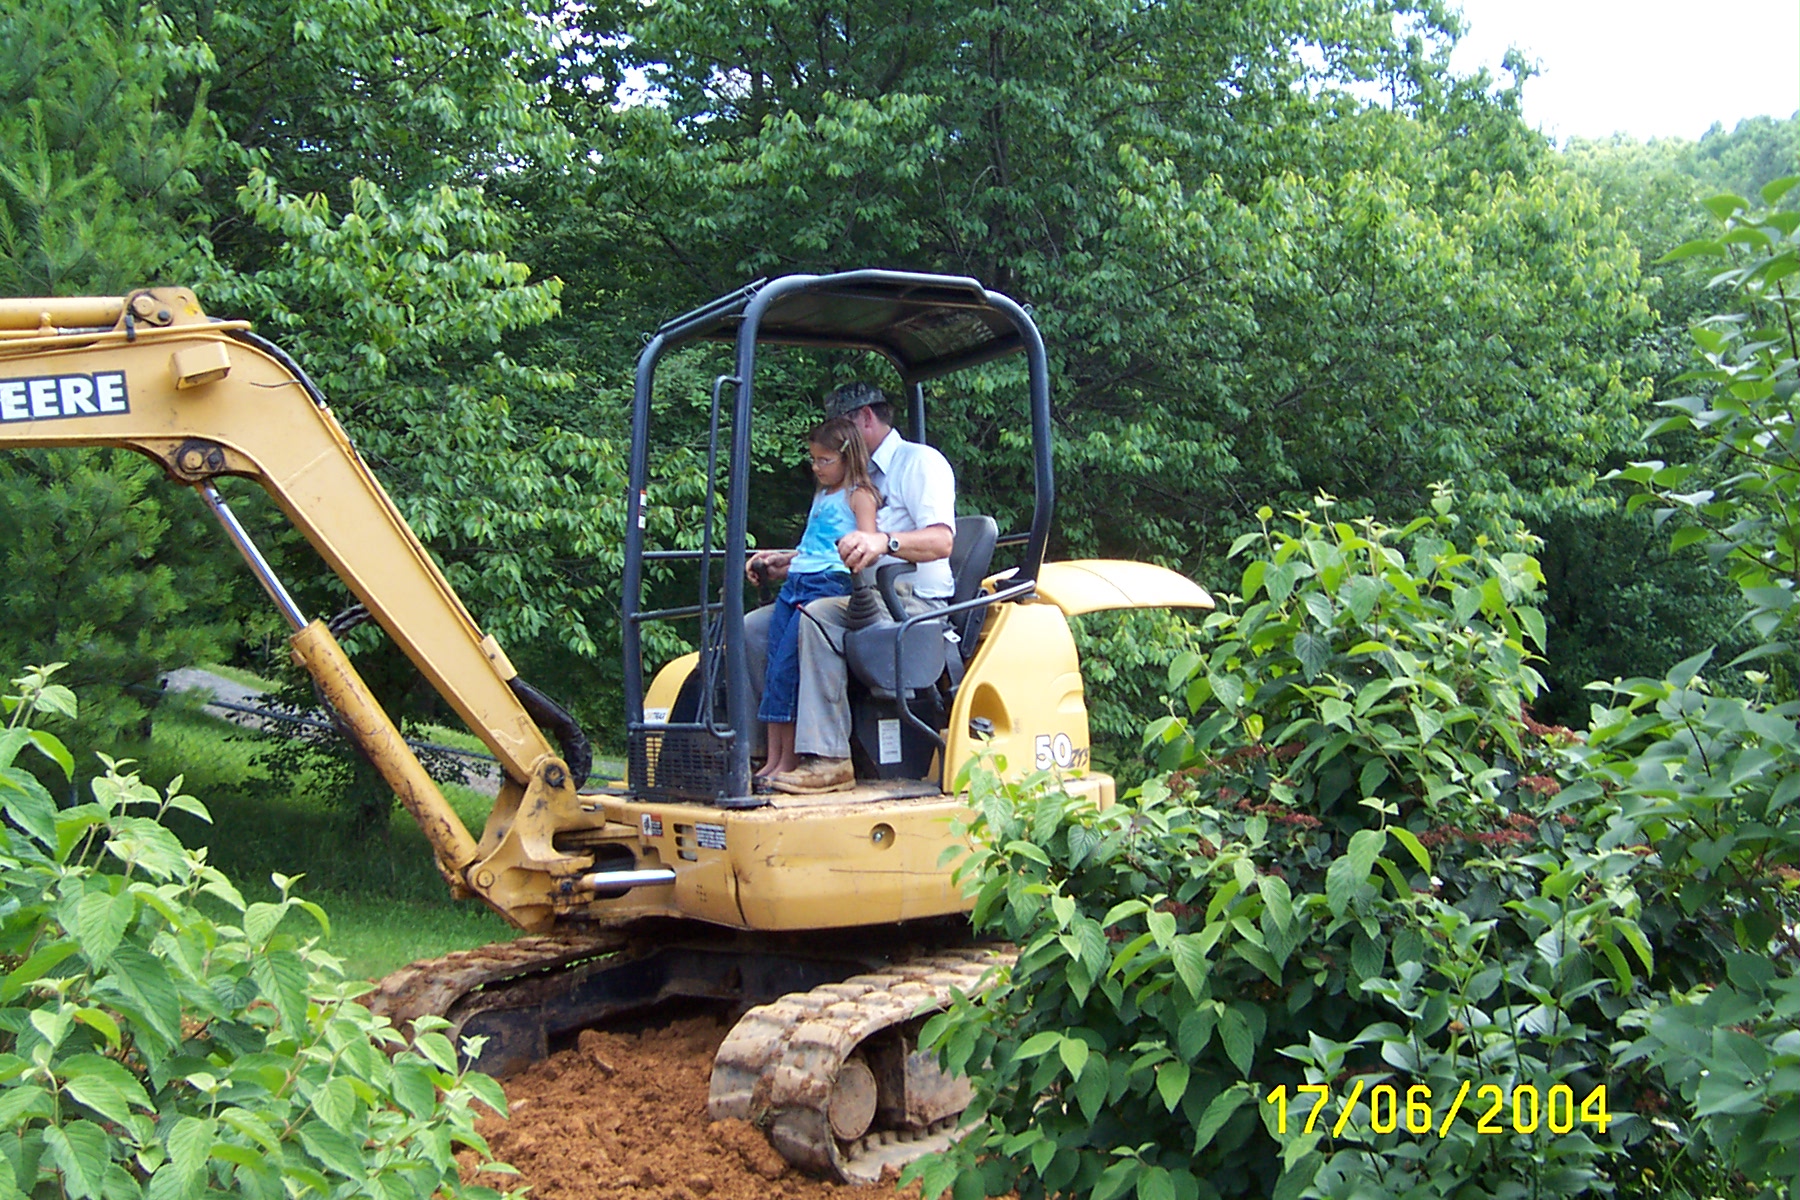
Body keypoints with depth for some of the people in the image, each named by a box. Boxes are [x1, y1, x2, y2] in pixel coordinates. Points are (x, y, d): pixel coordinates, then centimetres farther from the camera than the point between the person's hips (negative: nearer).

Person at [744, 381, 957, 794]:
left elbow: (941, 540, -18)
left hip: (913, 601, -9)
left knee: (818, 617, -35)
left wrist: (884, 541, -36)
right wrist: (784, 562, 17)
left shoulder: (921, 462, -1)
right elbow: (836, 550, 33)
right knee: (755, 626, -5)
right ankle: (781, 744, -11)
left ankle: (828, 758, -37)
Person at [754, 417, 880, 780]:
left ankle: (790, 758, -10)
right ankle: (773, 759, -2)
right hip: (795, 583, 8)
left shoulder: (859, 496, 1)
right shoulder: (821, 496, 27)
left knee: (786, 666, -16)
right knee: (773, 666, -2)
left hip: (830, 583, -8)